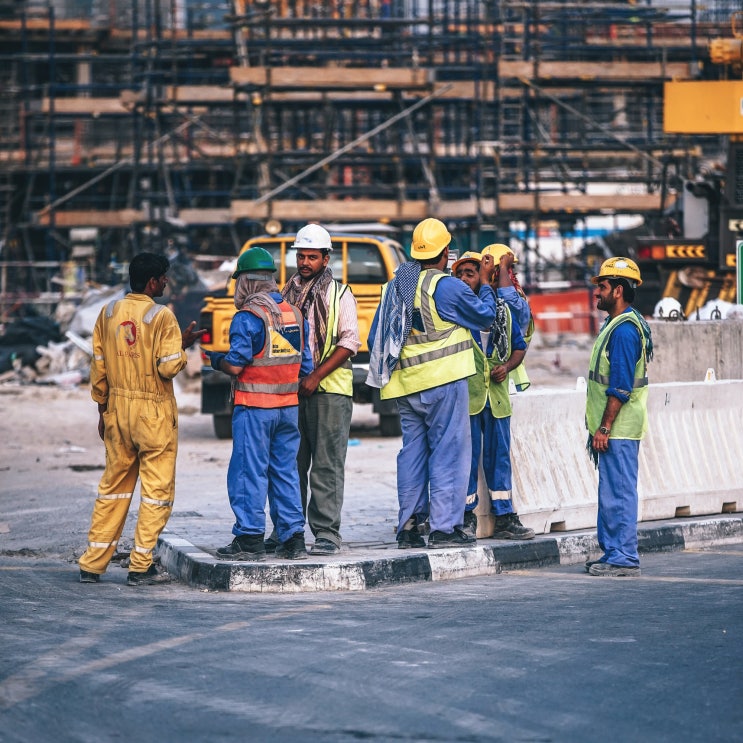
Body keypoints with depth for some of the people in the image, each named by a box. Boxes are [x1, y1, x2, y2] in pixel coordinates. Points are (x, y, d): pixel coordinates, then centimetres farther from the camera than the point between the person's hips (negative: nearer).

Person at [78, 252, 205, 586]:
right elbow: (169, 367, -17)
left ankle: (92, 564, 13)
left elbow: (98, 366, 8)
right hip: (154, 413, -6)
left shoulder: (108, 312, 4)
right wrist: (183, 344, 1)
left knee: (113, 486, 14)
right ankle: (141, 567, 2)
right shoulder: (161, 317, -13)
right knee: (157, 489, 3)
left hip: (118, 408, 6)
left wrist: (103, 409, 17)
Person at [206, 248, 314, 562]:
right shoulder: (294, 314, 8)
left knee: (249, 471, -1)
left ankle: (249, 540, -1)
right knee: (285, 471, 11)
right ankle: (293, 539, 11)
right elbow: (306, 367, 10)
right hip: (288, 406, 6)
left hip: (254, 408, -6)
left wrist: (216, 359, 4)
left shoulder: (247, 317, -13)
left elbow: (235, 365, -16)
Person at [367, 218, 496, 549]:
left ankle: (408, 527, 10)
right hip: (443, 383, -7)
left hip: (407, 385, 7)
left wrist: (388, 374, 24)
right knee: (448, 452, -3)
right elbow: (485, 316, 0)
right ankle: (444, 527, -6)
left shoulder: (394, 287, 11)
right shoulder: (446, 287, -11)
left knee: (413, 452, 10)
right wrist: (485, 282, 13)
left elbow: (376, 338, 15)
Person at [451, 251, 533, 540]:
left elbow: (519, 346, 19)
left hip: (497, 394, 4)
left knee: (499, 456, 8)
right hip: (464, 394, -4)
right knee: (466, 456, -4)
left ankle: (504, 517, 14)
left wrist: (507, 366, 0)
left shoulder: (502, 310, 12)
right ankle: (466, 517, 4)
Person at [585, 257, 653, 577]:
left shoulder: (624, 330, -17)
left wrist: (604, 428, -21)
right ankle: (612, 552, 19)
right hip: (612, 428, 11)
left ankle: (624, 558, -5)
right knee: (611, 492, 14)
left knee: (618, 492, -7)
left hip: (618, 428, -11)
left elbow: (620, 388, -21)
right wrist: (599, 427, 21)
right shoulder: (615, 325, 16)